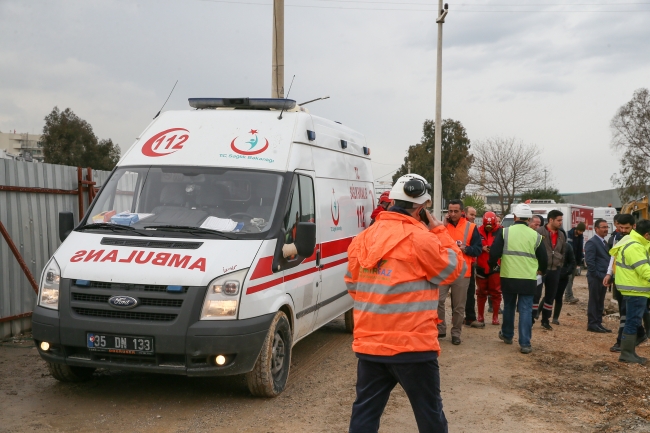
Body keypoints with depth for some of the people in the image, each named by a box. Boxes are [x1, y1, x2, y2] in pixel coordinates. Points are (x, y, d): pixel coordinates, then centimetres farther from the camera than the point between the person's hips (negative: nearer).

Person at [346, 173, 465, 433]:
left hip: (368, 343, 5)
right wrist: (440, 233, 7)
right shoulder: (421, 238, -12)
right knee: (429, 412, 12)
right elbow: (457, 270, 0)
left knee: (365, 412, 12)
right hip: (412, 345, -5)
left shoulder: (363, 238, 6)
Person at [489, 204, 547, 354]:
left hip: (508, 277, 0)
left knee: (508, 307, 19)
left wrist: (492, 265, 14)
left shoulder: (504, 232, -4)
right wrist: (541, 270, 31)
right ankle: (525, 344, -1)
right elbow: (543, 258, 10)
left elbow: (494, 253, -7)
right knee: (526, 310, 2)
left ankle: (507, 335, 34)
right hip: (528, 279, 0)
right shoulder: (535, 235, 2)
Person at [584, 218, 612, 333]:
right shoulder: (591, 242, -11)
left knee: (600, 302, 12)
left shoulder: (604, 242, 17)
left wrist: (608, 275, 8)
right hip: (595, 278, -8)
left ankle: (598, 323, 18)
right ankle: (592, 324, 5)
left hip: (603, 277, 8)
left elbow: (607, 259, 18)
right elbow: (589, 261, -17)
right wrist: (597, 275, -17)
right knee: (594, 301, -1)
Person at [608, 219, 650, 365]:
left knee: (634, 321, 15)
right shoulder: (634, 247, -22)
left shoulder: (632, 241, 11)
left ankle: (629, 352, 21)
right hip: (635, 290, -11)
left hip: (634, 289, 11)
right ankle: (626, 353, 1)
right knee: (633, 322, -5)